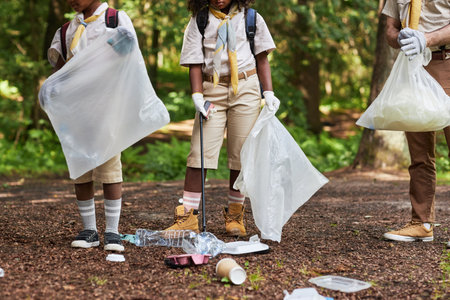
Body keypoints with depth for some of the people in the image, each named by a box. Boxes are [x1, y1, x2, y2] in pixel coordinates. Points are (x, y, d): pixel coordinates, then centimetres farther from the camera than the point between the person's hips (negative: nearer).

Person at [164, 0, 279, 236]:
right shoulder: (198, 21, 5)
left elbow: (262, 58, 9)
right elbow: (195, 63, 1)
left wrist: (269, 93, 0)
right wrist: (197, 95, -12)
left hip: (246, 88, 1)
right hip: (212, 90, 0)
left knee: (242, 154, 2)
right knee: (200, 152, -7)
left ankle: (234, 214, 14)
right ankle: (187, 216, -2)